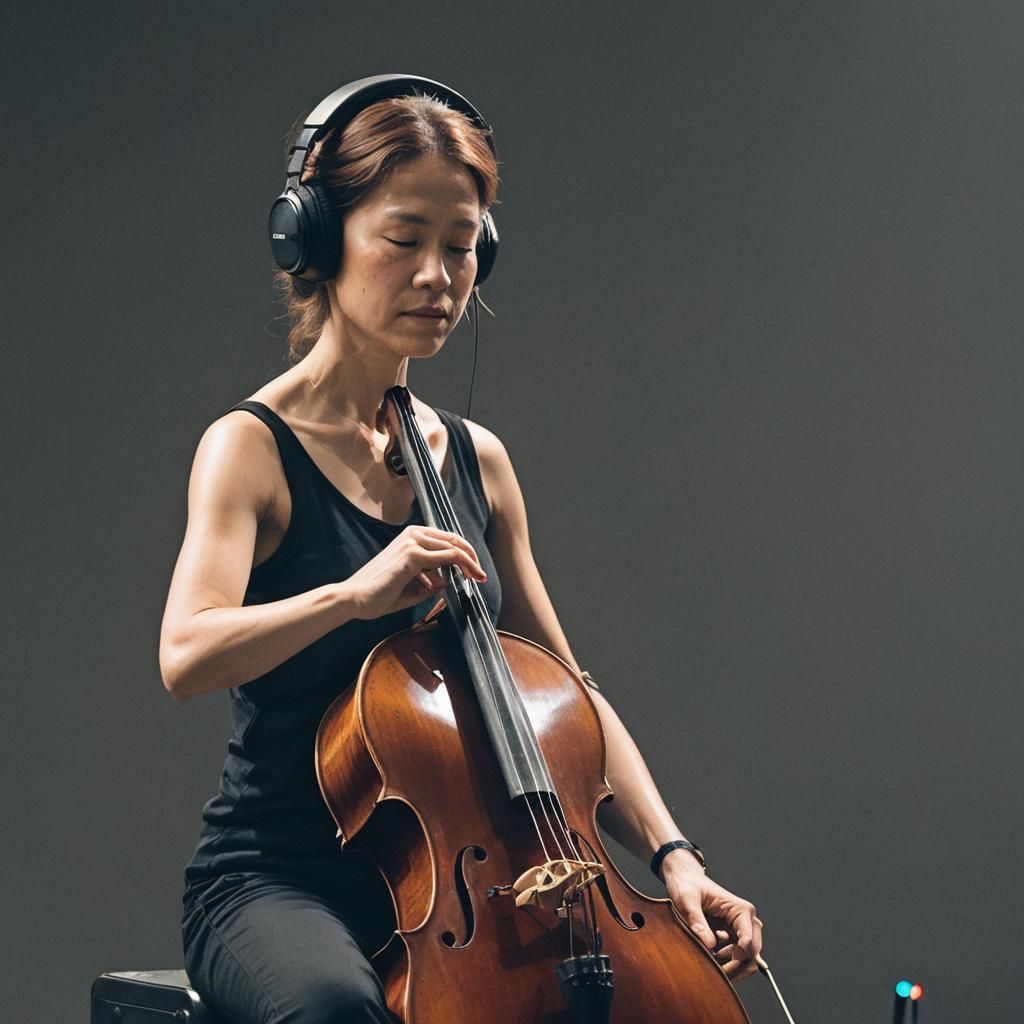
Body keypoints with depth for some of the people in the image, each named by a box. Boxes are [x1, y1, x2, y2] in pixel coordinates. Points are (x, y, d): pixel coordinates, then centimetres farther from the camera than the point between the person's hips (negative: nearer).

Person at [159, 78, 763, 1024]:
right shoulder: (254, 446, -5)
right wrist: (356, 592, -32)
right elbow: (188, 654, -21)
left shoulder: (479, 460, 12)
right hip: (278, 882, -5)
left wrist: (672, 854, 0)